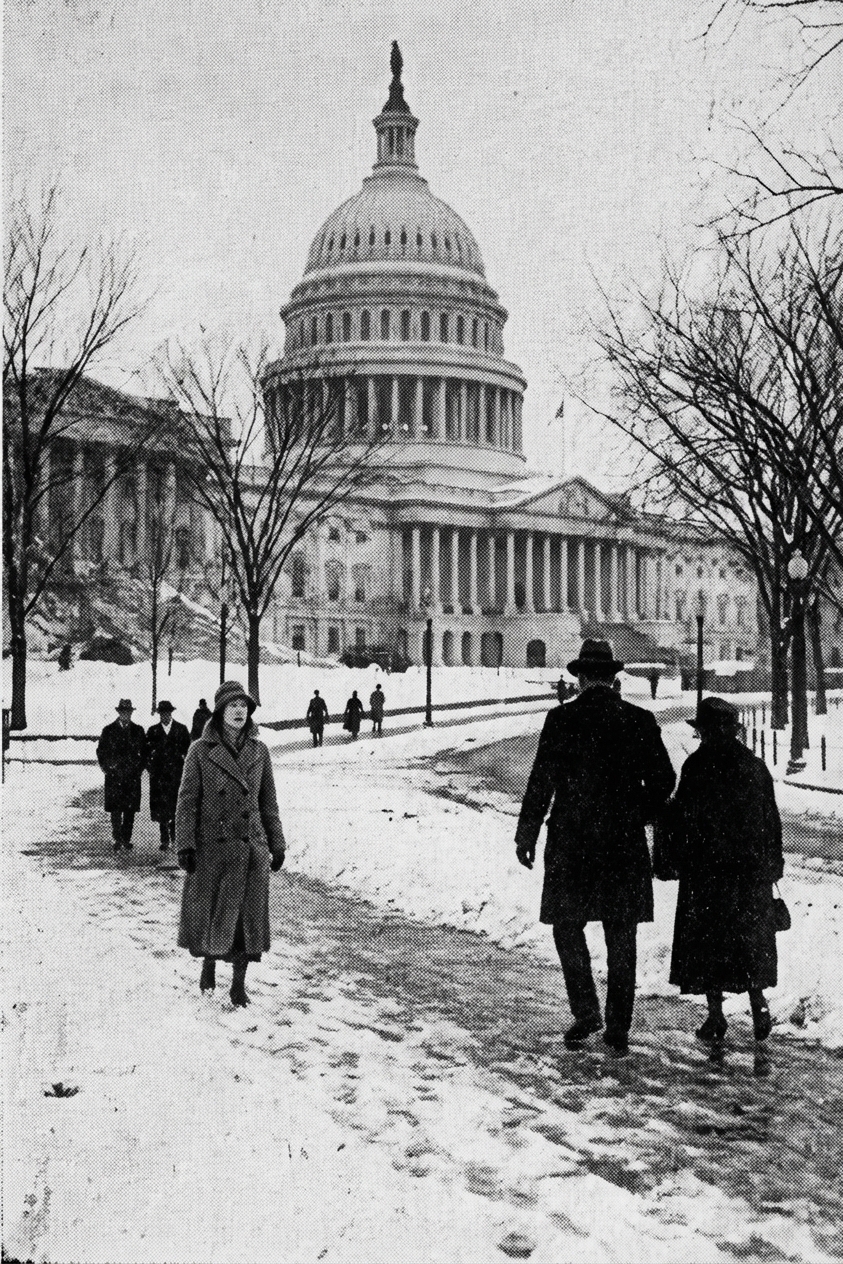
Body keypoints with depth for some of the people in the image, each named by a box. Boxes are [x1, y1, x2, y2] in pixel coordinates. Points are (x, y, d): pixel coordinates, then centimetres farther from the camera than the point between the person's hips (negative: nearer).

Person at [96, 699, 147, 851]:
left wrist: (140, 768, 3)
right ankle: (117, 839, 5)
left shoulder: (138, 731, 8)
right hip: (114, 776, -1)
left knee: (130, 809, 1)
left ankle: (126, 838, 9)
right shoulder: (109, 730, 4)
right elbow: (101, 751, 8)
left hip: (133, 776, 1)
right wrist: (107, 769, 0)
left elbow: (144, 753, 13)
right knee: (115, 809, -3)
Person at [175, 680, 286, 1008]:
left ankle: (239, 982, 14)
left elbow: (269, 802, 11)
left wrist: (277, 844, 10)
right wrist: (185, 845, -9)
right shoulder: (201, 750, -3)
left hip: (251, 846, 2)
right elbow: (187, 800, -3)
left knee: (248, 913, 3)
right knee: (208, 910, 8)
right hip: (211, 846, -2)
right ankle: (209, 962, 35)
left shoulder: (258, 751, 5)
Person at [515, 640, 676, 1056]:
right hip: (625, 844, 3)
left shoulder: (561, 719, -7)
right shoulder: (640, 720, 0)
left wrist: (526, 835, 1)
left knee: (567, 926, 13)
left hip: (571, 843, -2)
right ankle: (618, 1029, 14)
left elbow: (541, 782, -7)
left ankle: (586, 1011, 2)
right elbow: (663, 780, 4)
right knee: (620, 936, 10)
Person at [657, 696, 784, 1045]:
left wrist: (668, 860, -3)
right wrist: (772, 865, 19)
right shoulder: (756, 768, 6)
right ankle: (758, 1002, 7)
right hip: (751, 870, 4)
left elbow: (680, 817, -11)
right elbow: (772, 821, 10)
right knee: (750, 939, 15)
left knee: (706, 941, 5)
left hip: (706, 870, -4)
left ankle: (715, 1015, 7)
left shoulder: (697, 766, -10)